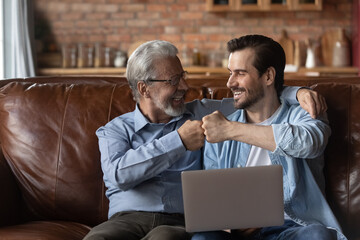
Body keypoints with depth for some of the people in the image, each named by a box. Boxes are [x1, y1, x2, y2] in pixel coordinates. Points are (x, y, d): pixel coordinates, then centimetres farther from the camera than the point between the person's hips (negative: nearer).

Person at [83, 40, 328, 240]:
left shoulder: (201, 114, 21)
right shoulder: (116, 130, 13)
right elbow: (118, 173, -7)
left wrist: (298, 92, 3)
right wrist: (179, 141, -7)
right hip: (127, 219, 0)